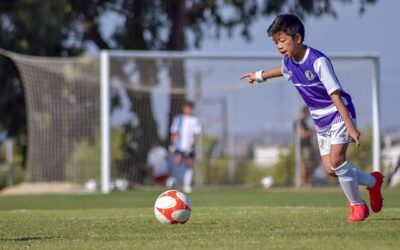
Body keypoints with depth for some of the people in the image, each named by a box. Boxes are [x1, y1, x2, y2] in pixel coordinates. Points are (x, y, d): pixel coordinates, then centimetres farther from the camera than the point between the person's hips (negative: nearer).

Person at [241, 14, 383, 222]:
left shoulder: (318, 61, -26)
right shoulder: (288, 62, -3)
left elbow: (335, 94, -27)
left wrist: (350, 126, -30)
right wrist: (259, 76, 40)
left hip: (338, 114, -7)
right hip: (320, 120, 7)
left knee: (336, 160, -22)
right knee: (330, 169, 0)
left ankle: (357, 205, -3)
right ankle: (373, 182, 23)